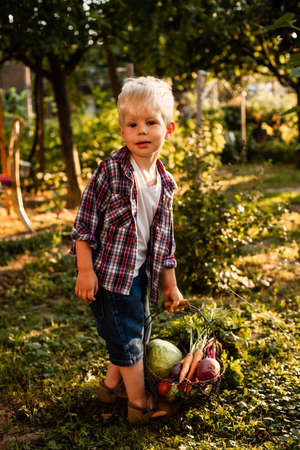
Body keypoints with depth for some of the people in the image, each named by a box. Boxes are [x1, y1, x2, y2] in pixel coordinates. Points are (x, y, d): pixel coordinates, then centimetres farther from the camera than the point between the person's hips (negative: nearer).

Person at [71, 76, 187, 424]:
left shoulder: (164, 182, 4)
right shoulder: (111, 171, -15)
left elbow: (164, 238, 12)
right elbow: (85, 221, -12)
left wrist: (170, 284, 14)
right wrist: (85, 270, -16)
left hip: (140, 273, 7)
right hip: (109, 272, -7)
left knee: (136, 334, 18)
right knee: (126, 337, 1)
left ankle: (111, 386, 40)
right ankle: (139, 404, 18)